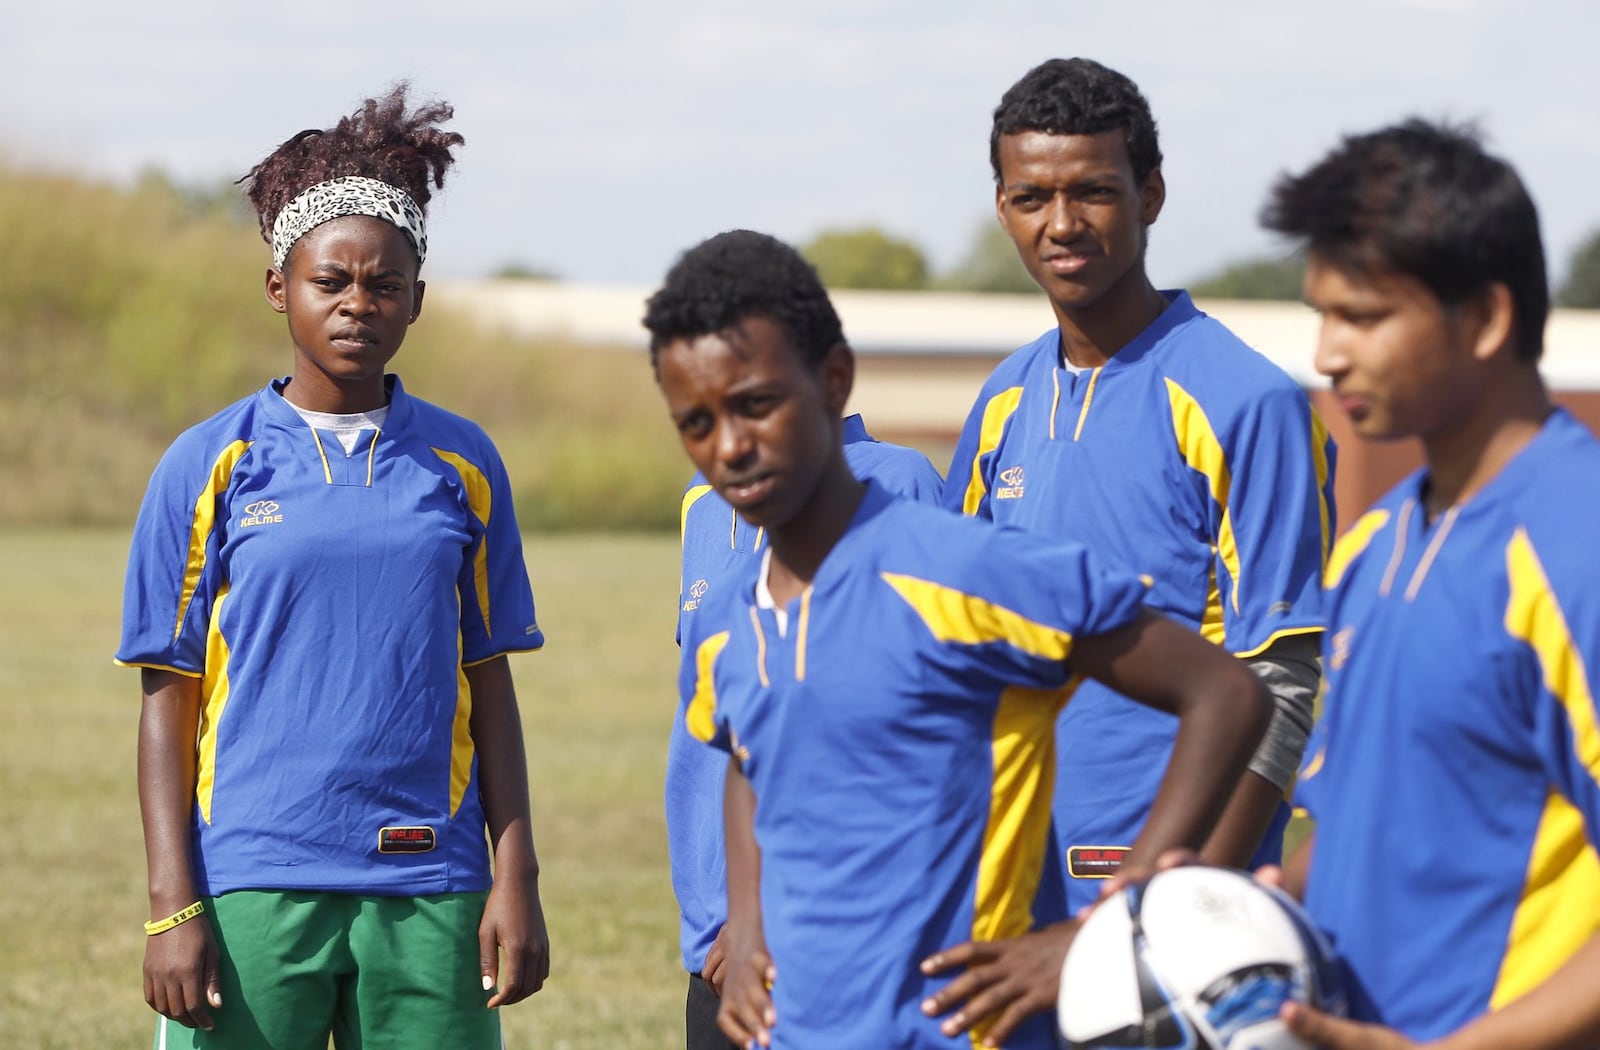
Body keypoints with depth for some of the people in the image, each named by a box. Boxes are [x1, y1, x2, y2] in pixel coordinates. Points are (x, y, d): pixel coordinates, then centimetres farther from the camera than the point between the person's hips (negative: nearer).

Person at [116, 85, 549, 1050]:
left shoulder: (462, 465, 9)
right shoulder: (211, 466, 2)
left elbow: (489, 686, 12)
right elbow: (167, 704, 1)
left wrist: (516, 879, 4)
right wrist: (172, 906, -6)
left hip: (428, 894, 2)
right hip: (252, 891, -2)